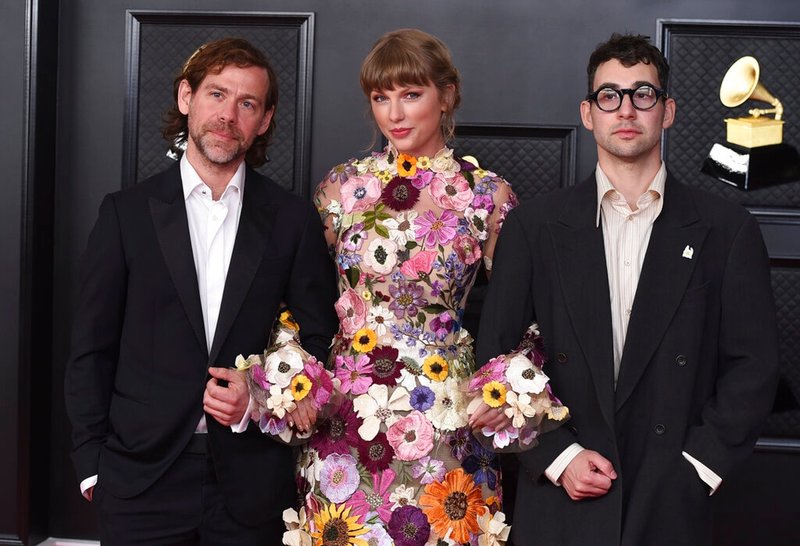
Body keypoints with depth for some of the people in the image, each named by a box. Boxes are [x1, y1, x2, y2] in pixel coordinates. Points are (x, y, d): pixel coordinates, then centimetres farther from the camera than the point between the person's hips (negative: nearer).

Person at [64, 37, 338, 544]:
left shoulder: (294, 219, 2)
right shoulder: (127, 212, 1)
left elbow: (320, 341, 6)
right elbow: (93, 348, 3)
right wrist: (92, 461, 0)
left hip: (252, 481, 1)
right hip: (141, 477, 0)